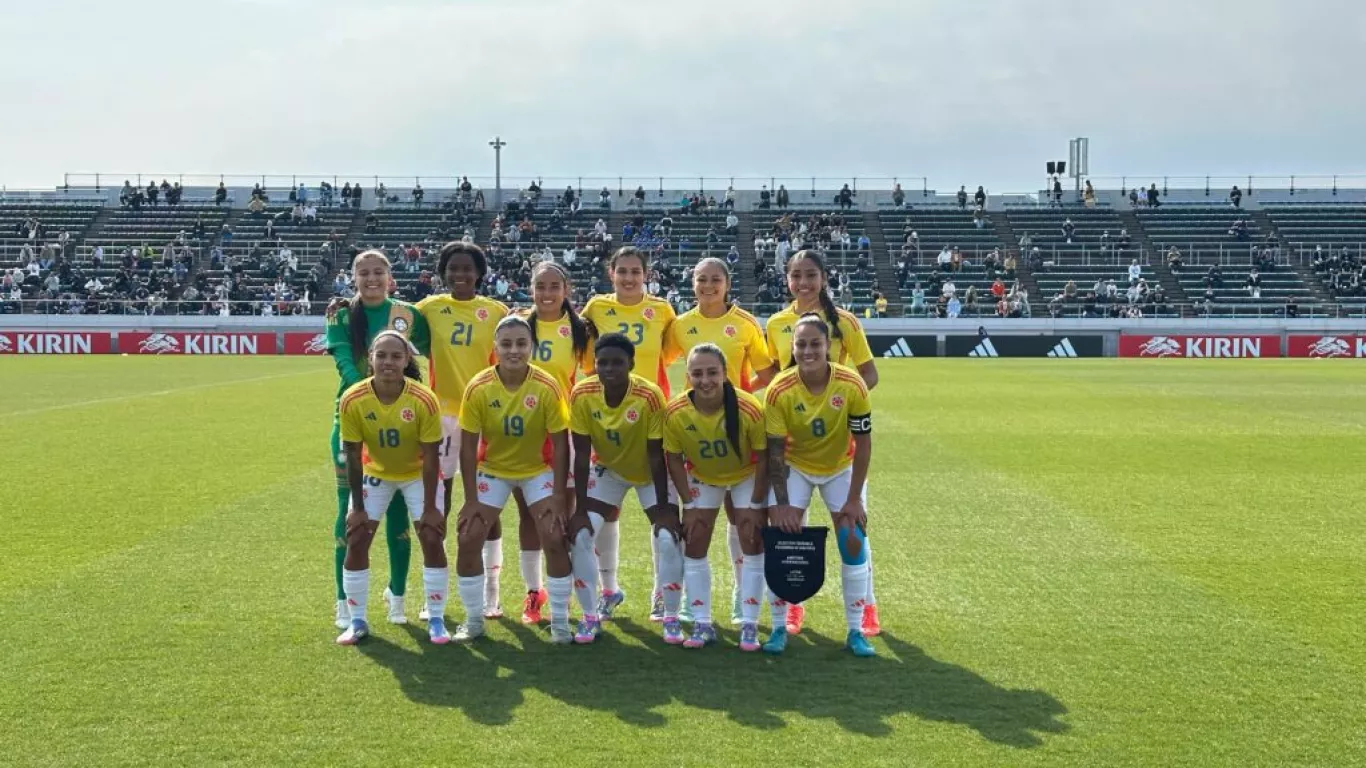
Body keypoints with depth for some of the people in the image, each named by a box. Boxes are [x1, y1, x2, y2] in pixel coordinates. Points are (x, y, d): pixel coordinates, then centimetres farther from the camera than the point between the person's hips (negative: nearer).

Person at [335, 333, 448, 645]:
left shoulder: (424, 400, -31)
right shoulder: (353, 401, -27)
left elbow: (430, 459, -22)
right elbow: (353, 457, -16)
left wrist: (430, 507, -19)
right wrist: (358, 507, -13)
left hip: (418, 474, -1)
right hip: (375, 473, 2)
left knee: (432, 539, -9)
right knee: (356, 541, -3)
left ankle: (436, 619, 4)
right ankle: (357, 621, 10)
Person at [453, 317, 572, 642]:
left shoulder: (548, 387, -23)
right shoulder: (478, 388, -21)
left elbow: (560, 445, -15)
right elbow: (468, 447, -13)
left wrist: (558, 497, -18)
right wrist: (471, 500, -14)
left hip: (537, 470, -1)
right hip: (493, 469, 1)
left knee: (555, 539, -13)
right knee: (468, 540, -7)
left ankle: (560, 621, 3)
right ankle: (474, 619, 11)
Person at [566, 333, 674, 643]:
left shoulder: (650, 396, -32)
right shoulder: (582, 395, -25)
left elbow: (656, 456, -23)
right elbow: (582, 455, -17)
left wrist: (662, 508, -20)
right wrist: (580, 509, -17)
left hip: (649, 473, -2)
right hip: (607, 469, 2)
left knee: (669, 539, -15)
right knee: (581, 536, -9)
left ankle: (672, 617, 5)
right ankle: (591, 616, 12)